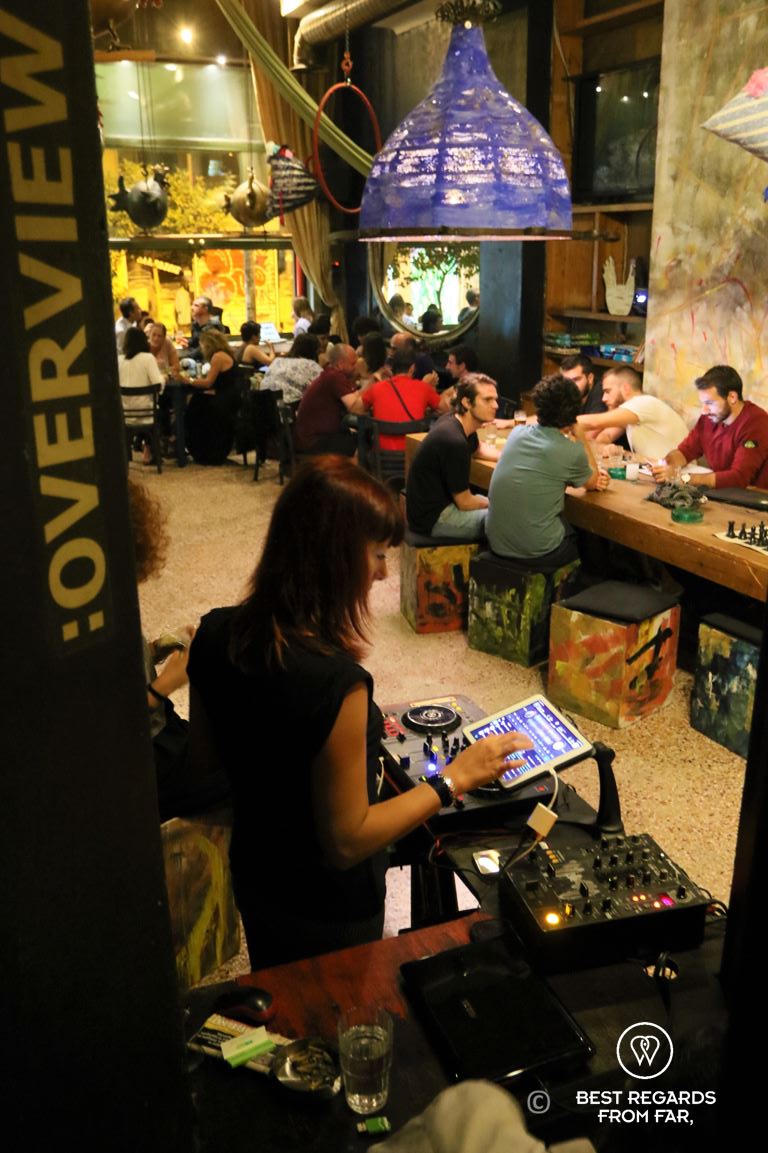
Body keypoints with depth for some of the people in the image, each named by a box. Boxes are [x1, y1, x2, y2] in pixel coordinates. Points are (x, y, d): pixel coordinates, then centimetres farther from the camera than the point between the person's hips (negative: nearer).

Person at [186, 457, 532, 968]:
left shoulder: (216, 634, -14)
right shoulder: (336, 681, -36)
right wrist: (454, 778, -19)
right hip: (327, 908, -6)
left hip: (253, 874, 6)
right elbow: (346, 841, -26)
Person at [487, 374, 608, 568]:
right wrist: (581, 437, 7)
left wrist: (591, 478, 12)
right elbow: (592, 482, 6)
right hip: (535, 552, -5)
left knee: (570, 523, 32)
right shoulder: (571, 452, -16)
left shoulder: (518, 433, 0)